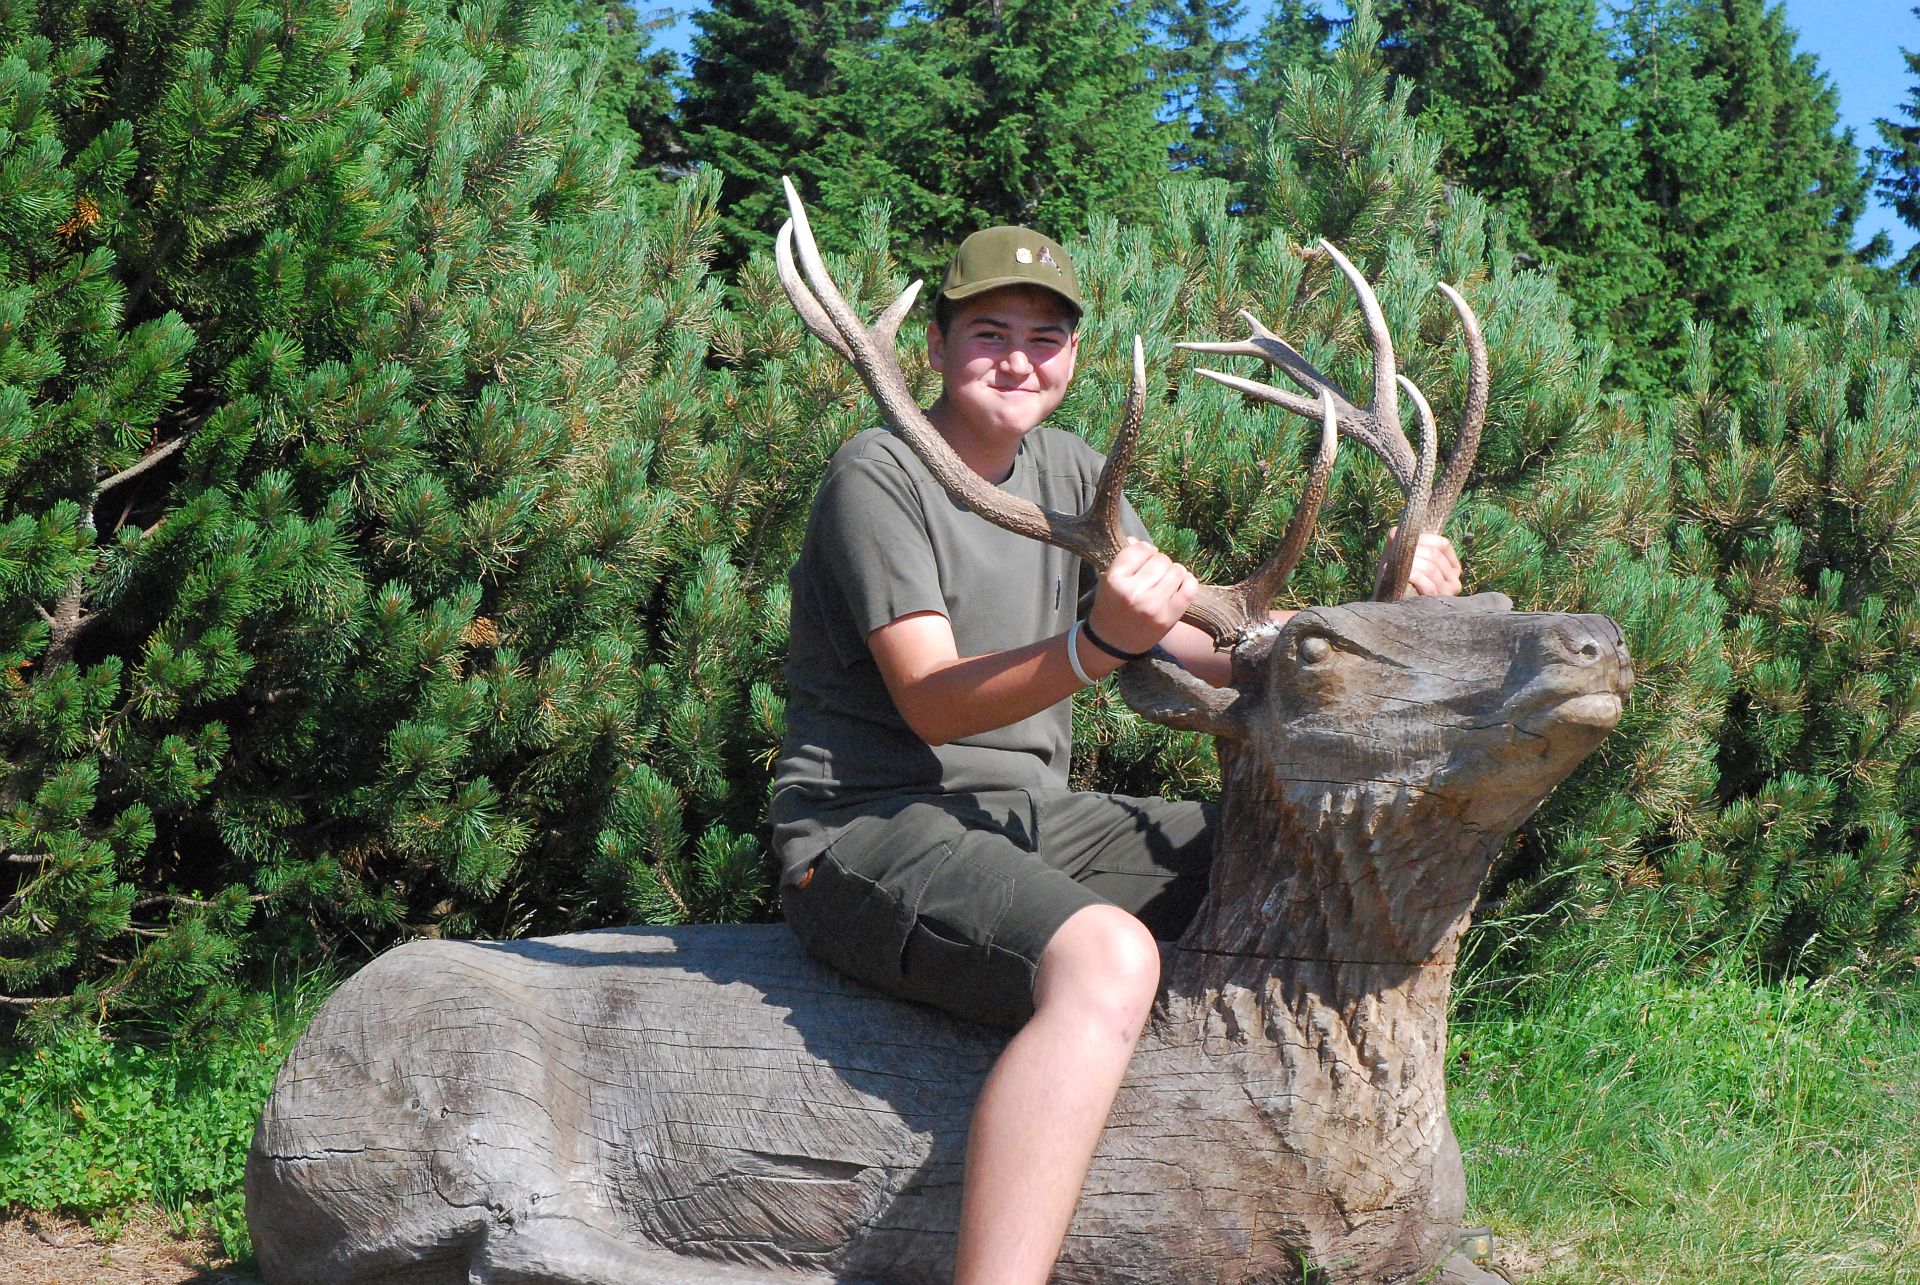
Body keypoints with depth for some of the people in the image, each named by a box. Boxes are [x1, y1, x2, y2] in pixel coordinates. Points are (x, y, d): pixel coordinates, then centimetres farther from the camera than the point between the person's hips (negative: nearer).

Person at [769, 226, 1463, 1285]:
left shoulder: (1068, 471, 13)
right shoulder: (878, 474, -10)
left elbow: (1202, 640, 11)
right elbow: (932, 703, -19)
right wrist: (1098, 645, -36)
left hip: (1029, 819, 8)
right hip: (868, 830, -8)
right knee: (1107, 956, -36)